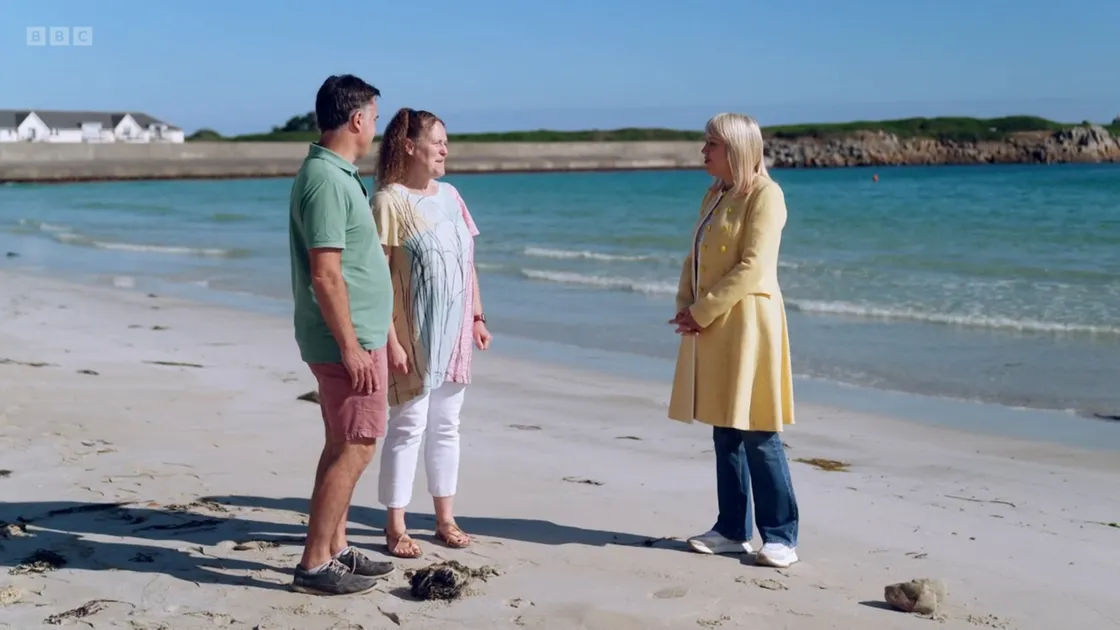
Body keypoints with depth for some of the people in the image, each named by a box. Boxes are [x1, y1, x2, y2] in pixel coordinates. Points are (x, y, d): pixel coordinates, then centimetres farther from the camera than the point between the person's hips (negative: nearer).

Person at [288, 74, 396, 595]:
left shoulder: (335, 174, 14)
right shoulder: (327, 180, -18)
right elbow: (325, 274, -23)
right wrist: (350, 345, -22)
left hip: (356, 337, 10)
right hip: (347, 339, -10)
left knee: (343, 446, 15)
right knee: (355, 449, -6)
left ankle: (336, 551, 23)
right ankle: (314, 565, 0)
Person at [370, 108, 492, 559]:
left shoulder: (450, 196, 10)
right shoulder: (390, 201, -11)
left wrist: (477, 317, 12)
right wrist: (391, 340, -19)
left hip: (453, 334, 7)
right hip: (413, 336, -7)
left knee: (446, 425, 13)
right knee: (408, 426, -2)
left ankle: (445, 518, 24)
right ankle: (395, 527, 8)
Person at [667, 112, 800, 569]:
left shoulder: (763, 194, -9)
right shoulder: (715, 196, 17)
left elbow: (753, 267, -17)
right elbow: (694, 258, 17)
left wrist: (701, 311, -15)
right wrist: (685, 306, 0)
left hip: (747, 323, -8)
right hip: (711, 326, 8)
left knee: (757, 434, -6)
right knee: (725, 432, 11)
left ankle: (780, 536, 2)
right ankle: (733, 530, 19)